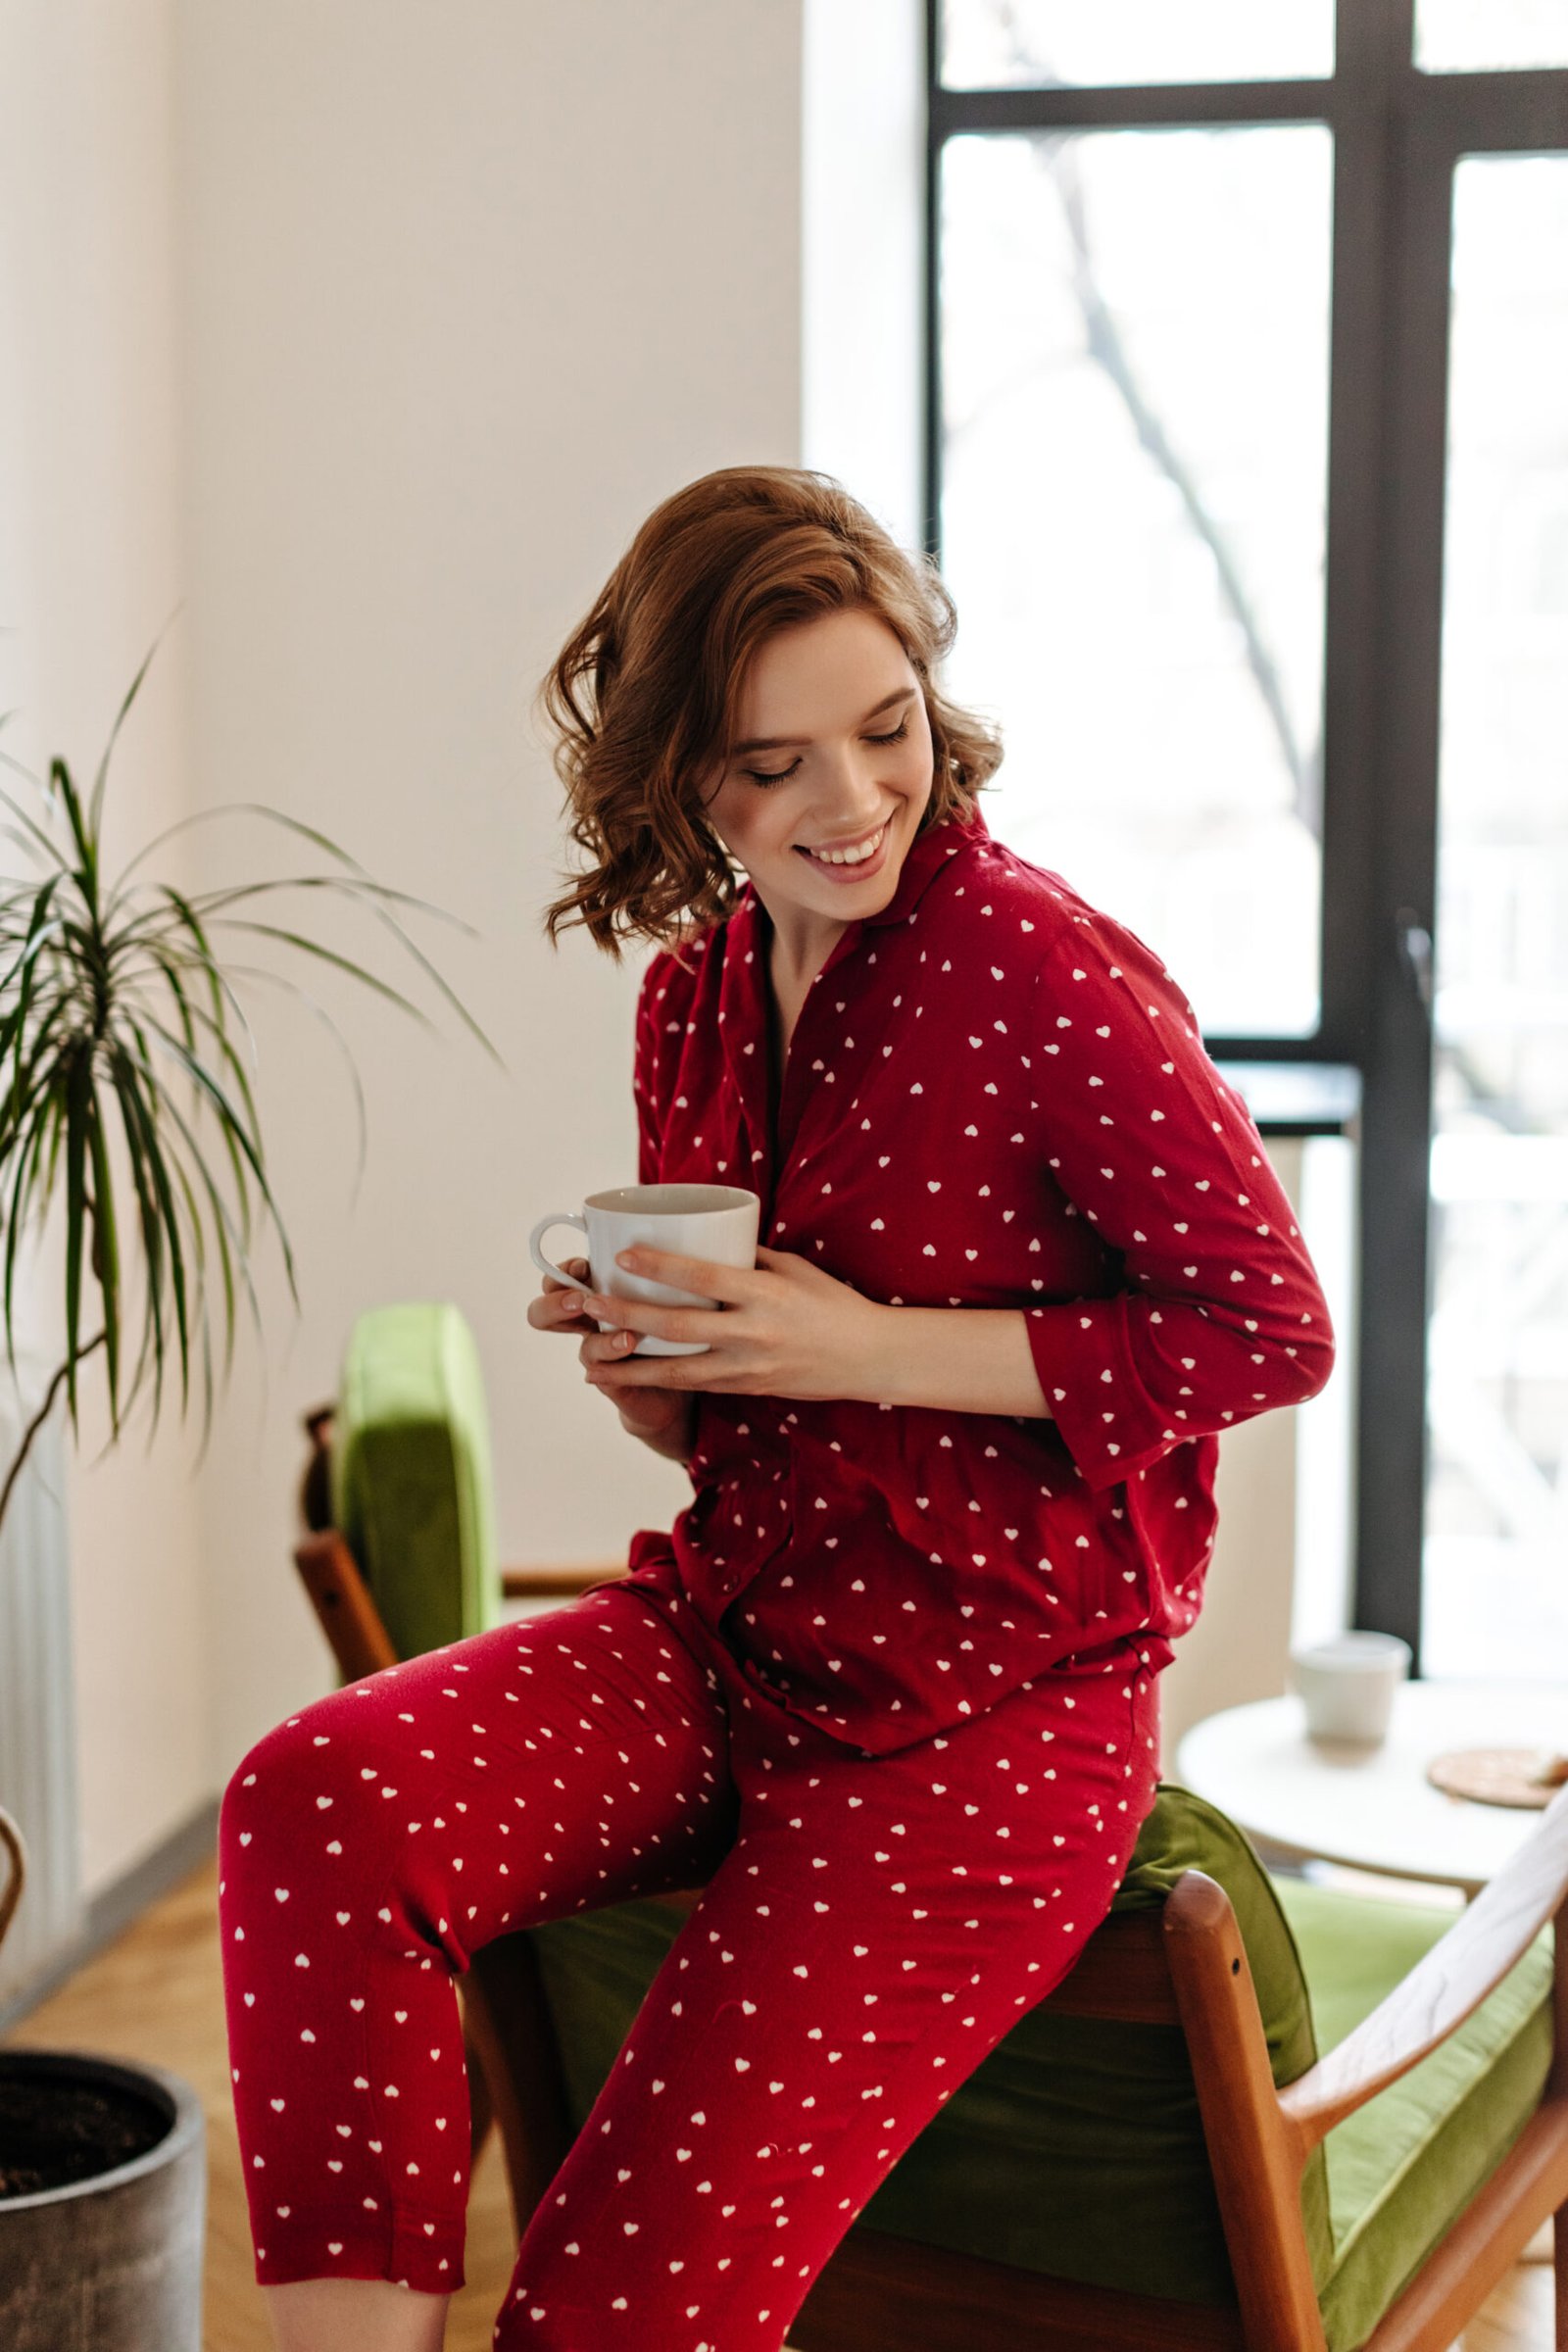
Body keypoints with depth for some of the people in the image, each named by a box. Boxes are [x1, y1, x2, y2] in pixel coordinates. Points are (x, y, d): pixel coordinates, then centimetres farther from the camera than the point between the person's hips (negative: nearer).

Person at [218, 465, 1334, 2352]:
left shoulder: (1033, 962, -13)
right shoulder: (693, 1001, 9)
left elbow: (1273, 1327, -11)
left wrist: (880, 1347, -17)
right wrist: (640, 1362, -5)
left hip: (994, 1701, -6)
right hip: (731, 1632, 6)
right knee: (313, 1803, -24)